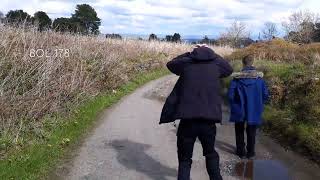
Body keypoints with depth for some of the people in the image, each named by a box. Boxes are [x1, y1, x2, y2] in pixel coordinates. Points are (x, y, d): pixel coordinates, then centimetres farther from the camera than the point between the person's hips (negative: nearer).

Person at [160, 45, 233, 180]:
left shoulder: (186, 64, 3)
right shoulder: (215, 65, 5)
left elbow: (170, 64, 23)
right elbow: (229, 69, 27)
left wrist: (190, 54, 22)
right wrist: (211, 53, 28)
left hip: (187, 121, -1)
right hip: (208, 121, 1)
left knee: (185, 159, 13)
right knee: (211, 154, 26)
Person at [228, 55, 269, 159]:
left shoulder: (237, 77, -12)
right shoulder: (259, 77, -7)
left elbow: (231, 94, -12)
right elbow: (265, 95, -4)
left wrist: (234, 105, 6)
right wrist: (259, 104, 13)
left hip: (240, 110, -1)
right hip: (254, 111, 1)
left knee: (240, 131, 18)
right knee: (251, 132, 17)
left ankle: (241, 151, 23)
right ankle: (250, 152, 23)